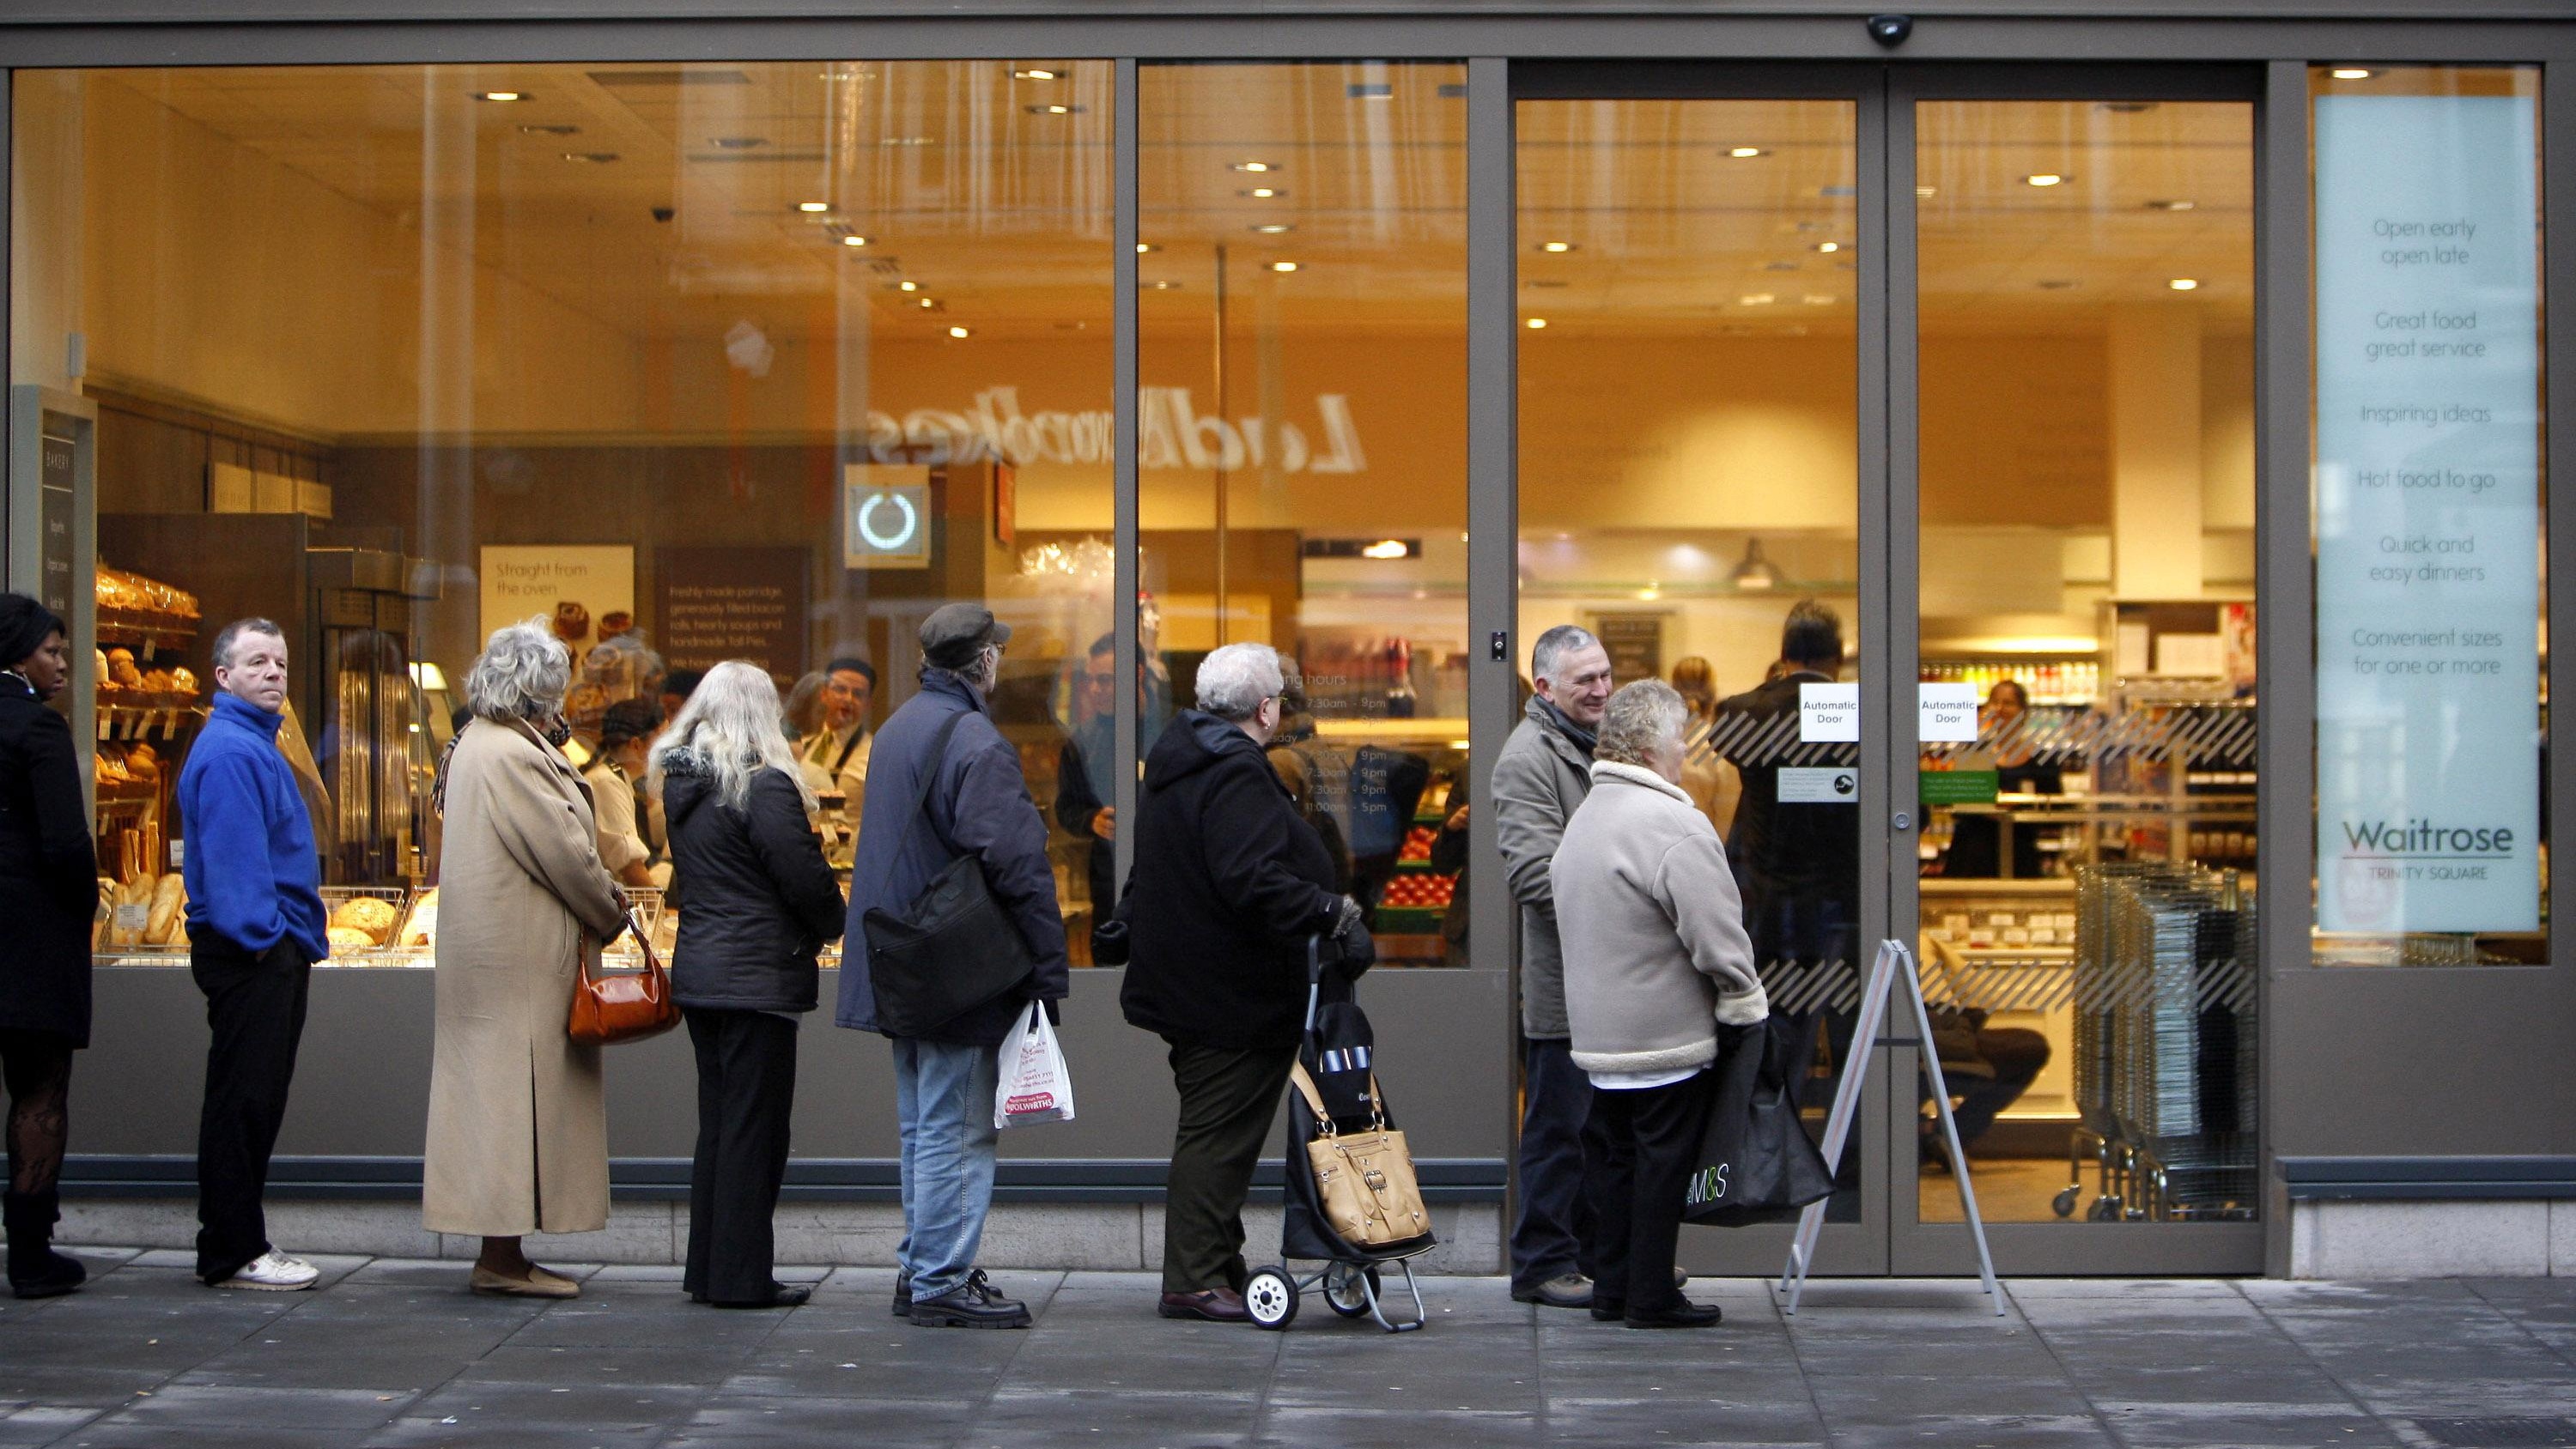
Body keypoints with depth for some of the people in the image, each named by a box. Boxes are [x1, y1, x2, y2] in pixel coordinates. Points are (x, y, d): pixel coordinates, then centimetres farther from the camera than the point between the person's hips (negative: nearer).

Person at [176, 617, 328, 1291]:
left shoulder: (254, 743, 19)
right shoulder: (229, 750, -14)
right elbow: (231, 855, -21)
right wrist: (258, 936, -20)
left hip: (277, 951, 11)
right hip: (250, 952, -11)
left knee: (256, 1101, 14)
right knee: (243, 1101, -6)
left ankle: (241, 1244, 20)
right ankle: (232, 1253, -2)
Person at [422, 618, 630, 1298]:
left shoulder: (482, 745, 15)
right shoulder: (511, 755, -18)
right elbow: (565, 852, -15)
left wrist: (557, 750, 8)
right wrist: (611, 914, -2)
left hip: (492, 950, 10)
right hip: (522, 955, -10)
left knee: (501, 1085, 12)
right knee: (518, 1086, -5)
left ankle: (502, 1253, 17)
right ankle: (502, 1257, -1)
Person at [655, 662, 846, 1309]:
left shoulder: (682, 785, 9)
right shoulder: (764, 786, -16)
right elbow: (804, 876, -15)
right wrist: (835, 925, 4)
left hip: (699, 969, 8)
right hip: (759, 976, -8)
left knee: (717, 1124, 14)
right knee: (754, 1128, -2)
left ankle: (707, 1268, 19)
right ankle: (740, 1276, 2)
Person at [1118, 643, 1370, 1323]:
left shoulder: (1175, 760, 14)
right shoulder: (1236, 776, -20)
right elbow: (1253, 881, -31)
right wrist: (1336, 914, -29)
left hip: (1184, 981, 11)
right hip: (1233, 994, -11)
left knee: (1212, 1131, 17)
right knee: (1219, 1133, -5)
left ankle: (1216, 1265, 24)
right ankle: (1195, 1280, -1)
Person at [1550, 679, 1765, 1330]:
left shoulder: (1584, 816, 12)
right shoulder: (1672, 824, -19)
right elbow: (1717, 934, -21)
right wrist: (1746, 1004, -6)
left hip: (1598, 1032, 9)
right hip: (1666, 1035, -9)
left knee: (1616, 1157, 15)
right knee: (1662, 1161, -1)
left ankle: (1611, 1288, 21)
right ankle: (1651, 1296, 4)